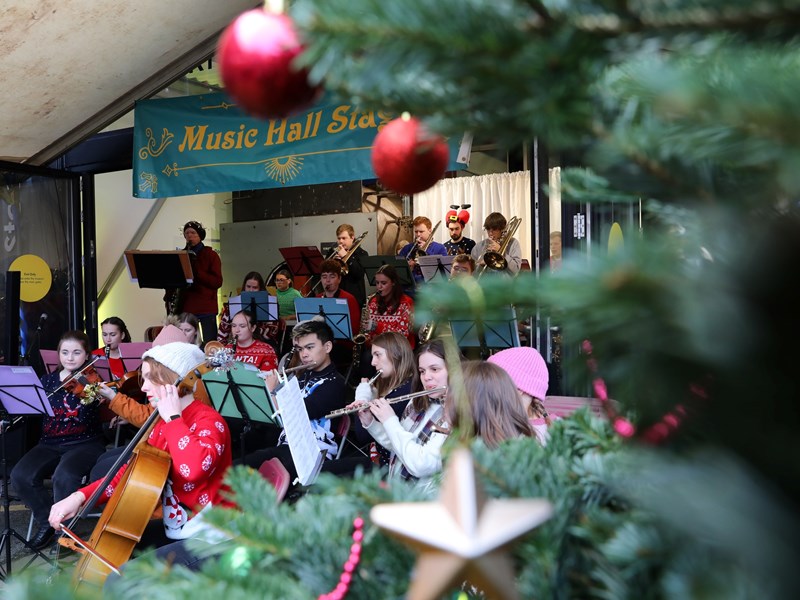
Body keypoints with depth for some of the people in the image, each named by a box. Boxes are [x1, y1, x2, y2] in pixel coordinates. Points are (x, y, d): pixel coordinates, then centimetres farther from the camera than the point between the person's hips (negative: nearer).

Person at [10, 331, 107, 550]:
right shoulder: (48, 380, 11)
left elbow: (85, 419, -13)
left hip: (85, 444, -4)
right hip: (50, 444, 5)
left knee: (64, 476, -34)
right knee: (20, 475, -22)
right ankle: (48, 521, 1)